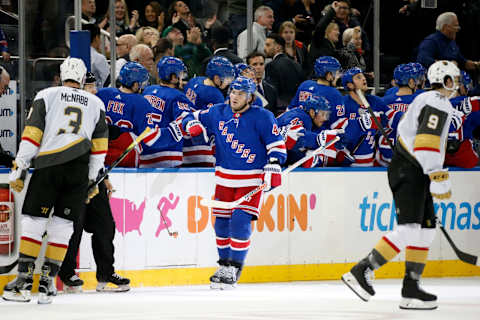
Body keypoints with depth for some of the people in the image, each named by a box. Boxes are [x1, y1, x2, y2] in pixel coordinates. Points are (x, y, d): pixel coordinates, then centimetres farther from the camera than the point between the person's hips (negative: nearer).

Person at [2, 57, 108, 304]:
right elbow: (100, 147, 14)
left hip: (47, 166, -2)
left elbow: (32, 135, 0)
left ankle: (24, 280, -2)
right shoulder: (96, 104, 15)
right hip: (79, 172, 2)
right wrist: (93, 179, 20)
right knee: (61, 227, 7)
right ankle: (47, 283, 4)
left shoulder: (46, 96, 6)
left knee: (32, 222, 3)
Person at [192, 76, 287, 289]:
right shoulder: (218, 113, 5)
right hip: (224, 177, 4)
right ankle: (224, 264, 22)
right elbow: (197, 119, 20)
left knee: (241, 221, -14)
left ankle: (233, 269, -8)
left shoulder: (262, 118, -6)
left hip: (251, 179, -4)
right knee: (222, 221, 6)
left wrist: (272, 167, -14)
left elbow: (276, 144, -4)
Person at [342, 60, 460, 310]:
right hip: (408, 174, -11)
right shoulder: (438, 103, -13)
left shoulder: (425, 100, 20)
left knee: (426, 229, 9)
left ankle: (411, 289, 8)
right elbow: (426, 143, -23)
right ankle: (361, 272, -19)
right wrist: (439, 179, -23)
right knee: (408, 229, -18)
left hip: (415, 174, 11)